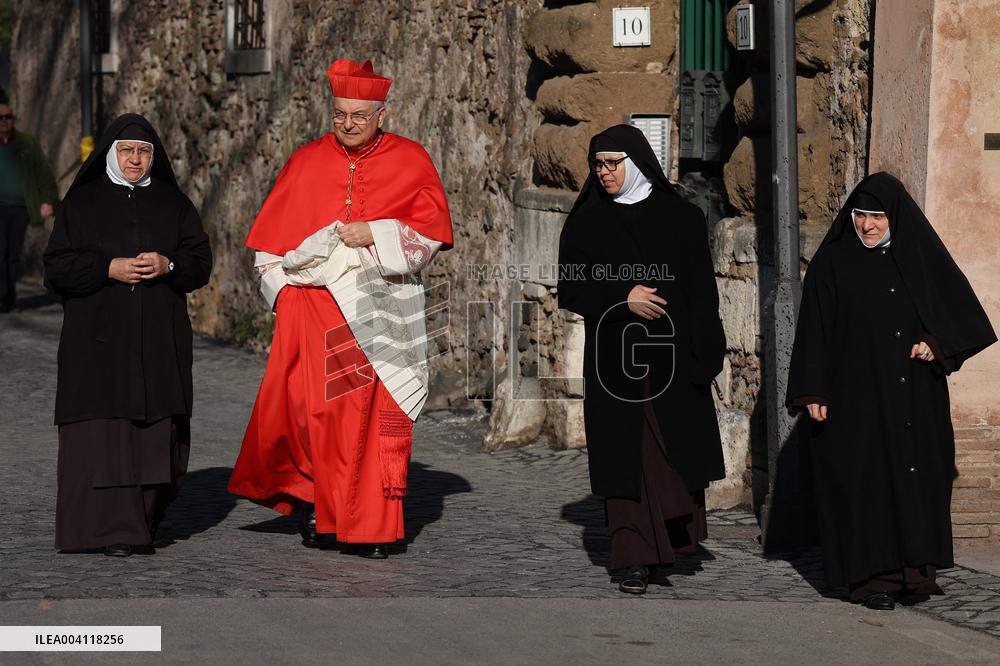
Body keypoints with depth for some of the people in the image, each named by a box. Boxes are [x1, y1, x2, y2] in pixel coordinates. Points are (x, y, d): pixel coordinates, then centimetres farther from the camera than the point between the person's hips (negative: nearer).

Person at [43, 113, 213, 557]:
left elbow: (201, 262, 10)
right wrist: (108, 269, -13)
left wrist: (168, 266, -10)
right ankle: (112, 528, -10)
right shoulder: (82, 202, 7)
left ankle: (145, 518, 17)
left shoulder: (172, 203, 14)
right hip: (98, 336, -2)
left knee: (156, 433, 0)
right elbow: (57, 266, 1)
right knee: (105, 433, -9)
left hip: (160, 336, 2)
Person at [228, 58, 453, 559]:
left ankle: (372, 527, -2)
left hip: (380, 310, -1)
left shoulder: (409, 161, 5)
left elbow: (432, 232, 0)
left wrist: (375, 233, -12)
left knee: (377, 415, -5)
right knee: (315, 411, -7)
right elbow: (272, 239, 14)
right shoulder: (306, 162, 10)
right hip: (314, 307, 1)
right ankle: (316, 508, 7)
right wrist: (283, 288, 2)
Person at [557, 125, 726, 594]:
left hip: (673, 356, 0)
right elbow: (569, 290, 4)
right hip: (614, 357, 0)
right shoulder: (585, 223, 8)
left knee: (676, 450, -1)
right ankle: (633, 560, -4)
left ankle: (668, 545, 13)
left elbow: (702, 290, 2)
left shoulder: (680, 217, 5)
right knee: (626, 456, -4)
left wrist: (704, 353, -7)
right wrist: (622, 297, -13)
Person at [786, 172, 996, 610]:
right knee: (866, 479, -5)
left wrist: (936, 342, -9)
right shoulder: (833, 262, 1)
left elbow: (959, 307, 9)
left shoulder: (922, 255, 7)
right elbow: (815, 329, -1)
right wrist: (813, 392, -7)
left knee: (919, 473, 2)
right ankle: (873, 577, -2)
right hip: (857, 390, -3)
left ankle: (915, 569, 9)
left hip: (917, 394, 3)